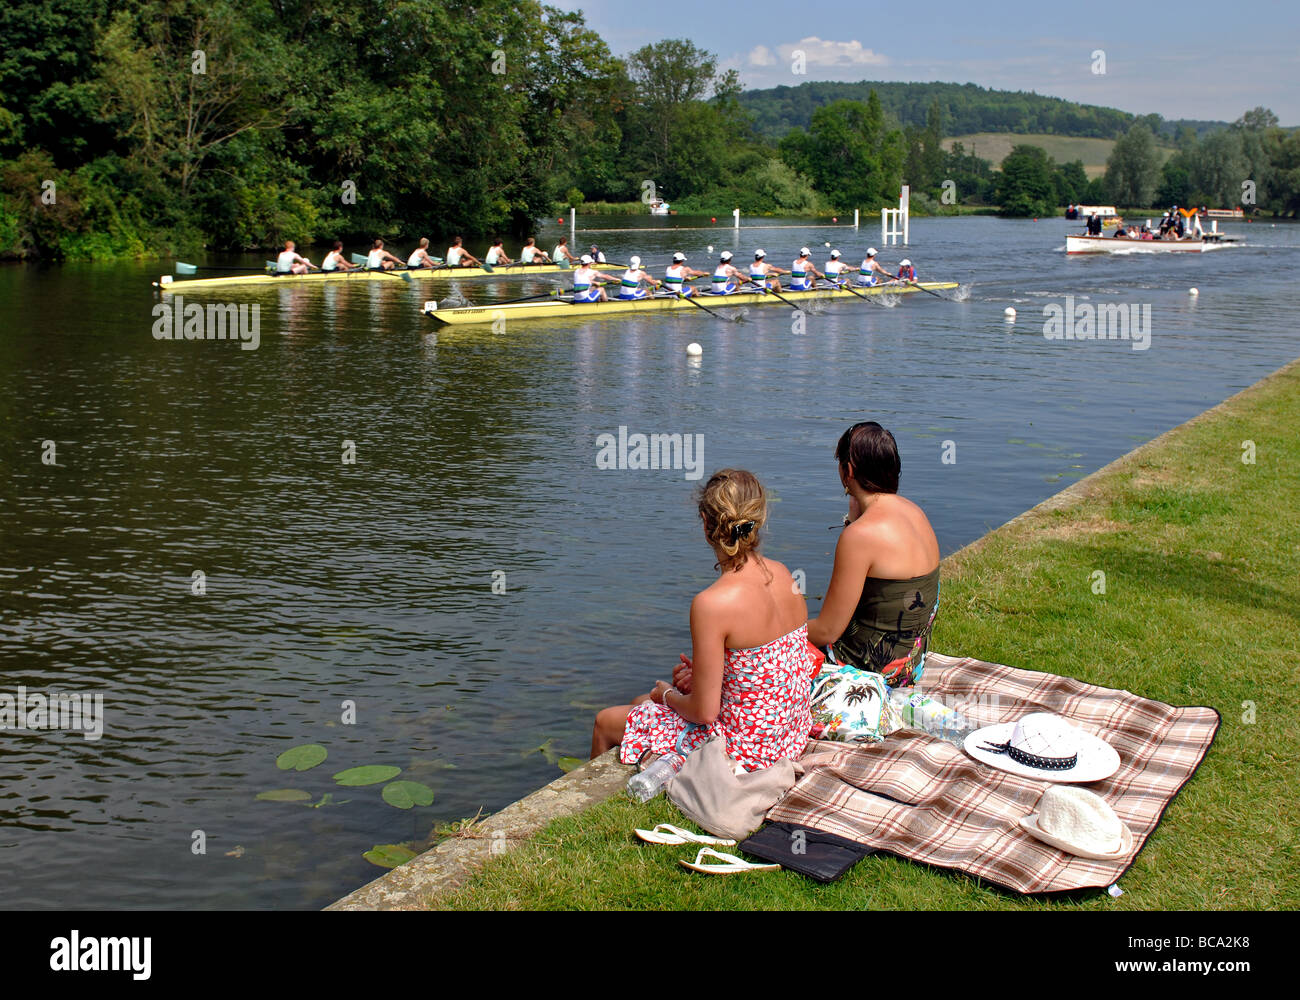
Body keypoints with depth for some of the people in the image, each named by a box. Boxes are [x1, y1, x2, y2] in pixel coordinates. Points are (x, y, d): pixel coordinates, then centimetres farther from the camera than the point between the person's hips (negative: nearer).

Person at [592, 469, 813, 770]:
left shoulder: (712, 603, -28)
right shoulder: (782, 574, -5)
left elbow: (704, 711, -21)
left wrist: (669, 694, 0)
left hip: (743, 749, -7)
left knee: (606, 723, 16)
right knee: (641, 704, 29)